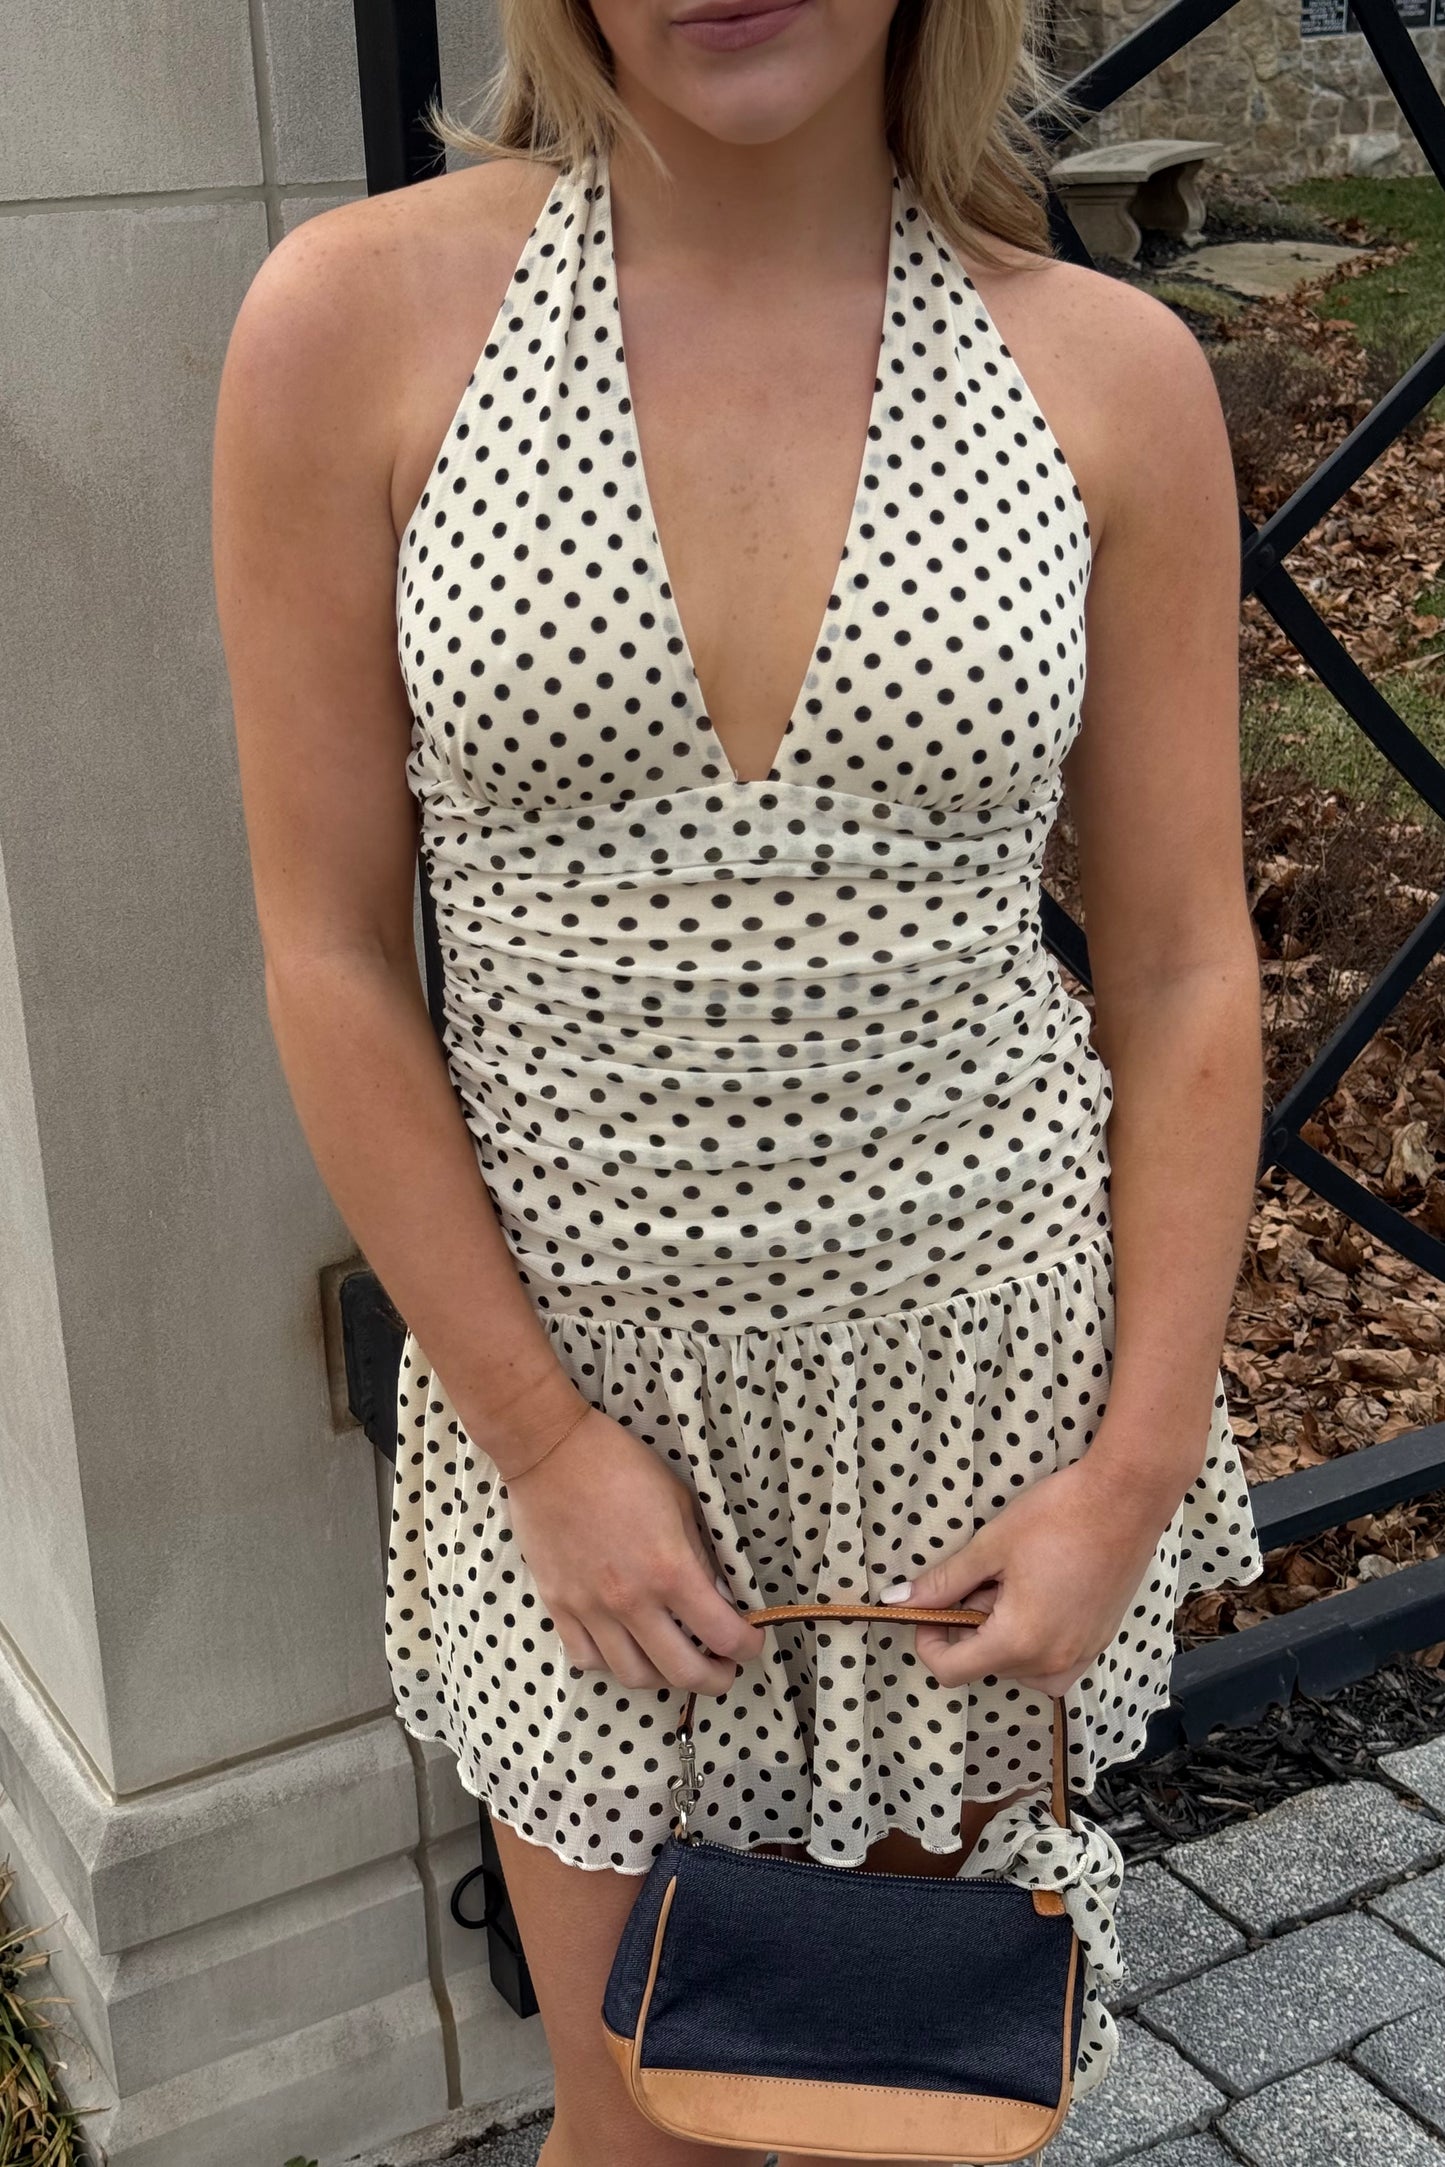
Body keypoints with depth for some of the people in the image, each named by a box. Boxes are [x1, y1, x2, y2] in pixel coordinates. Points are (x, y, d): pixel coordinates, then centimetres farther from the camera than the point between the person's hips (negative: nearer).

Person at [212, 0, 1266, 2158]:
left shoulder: (1111, 370, -7)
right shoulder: (360, 318, -11)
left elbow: (1184, 968, -1)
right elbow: (330, 956, -8)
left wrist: (1140, 1466, -3)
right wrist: (538, 1441, -7)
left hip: (990, 1330, 1)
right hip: (574, 1338, -1)